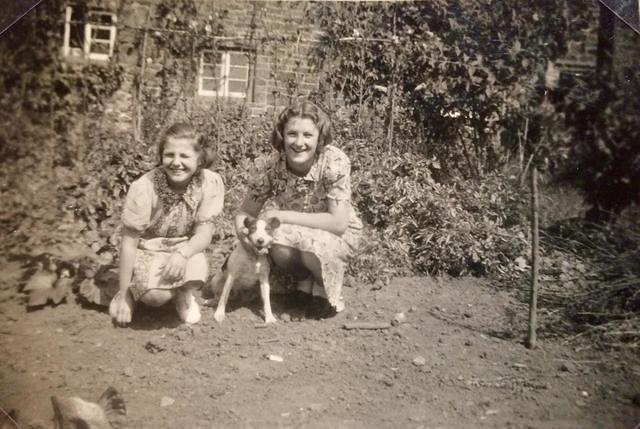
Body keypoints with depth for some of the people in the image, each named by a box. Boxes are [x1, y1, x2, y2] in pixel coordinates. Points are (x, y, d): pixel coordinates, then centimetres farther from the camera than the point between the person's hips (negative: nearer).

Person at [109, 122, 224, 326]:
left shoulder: (211, 183, -20)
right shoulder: (144, 188, -24)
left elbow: (204, 233, -13)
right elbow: (129, 242, -16)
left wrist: (182, 253, -36)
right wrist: (123, 296, -11)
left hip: (183, 247, 2)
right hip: (147, 250, -1)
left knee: (196, 271, -32)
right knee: (156, 295, -29)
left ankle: (184, 296, 5)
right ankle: (132, 291, 8)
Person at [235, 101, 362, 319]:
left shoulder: (335, 162, -27)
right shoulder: (274, 164, -17)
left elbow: (338, 223, -29)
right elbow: (245, 212, -8)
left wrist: (282, 216, -30)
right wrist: (243, 229, -33)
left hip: (338, 235, -2)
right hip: (296, 234, 3)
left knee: (314, 245, -35)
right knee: (278, 245, -31)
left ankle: (326, 292, -1)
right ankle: (305, 282, 3)